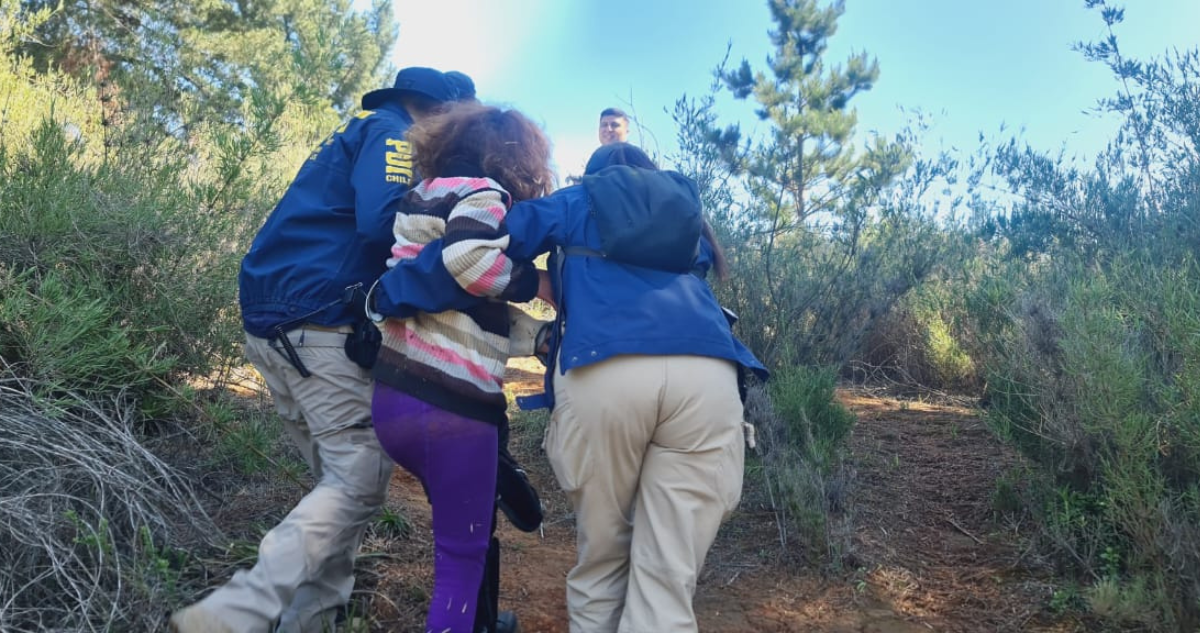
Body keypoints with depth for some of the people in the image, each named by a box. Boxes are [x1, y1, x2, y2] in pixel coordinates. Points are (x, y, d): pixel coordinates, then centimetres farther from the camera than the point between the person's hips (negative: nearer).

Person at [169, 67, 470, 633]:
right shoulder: (392, 133, -1)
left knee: (340, 479, 13)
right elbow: (382, 222, -20)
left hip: (271, 328, 10)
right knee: (361, 479, -8)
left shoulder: (352, 135, 28)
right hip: (321, 330, -10)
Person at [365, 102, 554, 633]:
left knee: (468, 526, 27)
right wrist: (532, 280, -9)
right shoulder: (482, 192, -3)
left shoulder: (427, 197, 21)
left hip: (395, 393, 9)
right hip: (446, 402, -9)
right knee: (463, 549, 6)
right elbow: (467, 257, -27)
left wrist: (542, 335, 13)